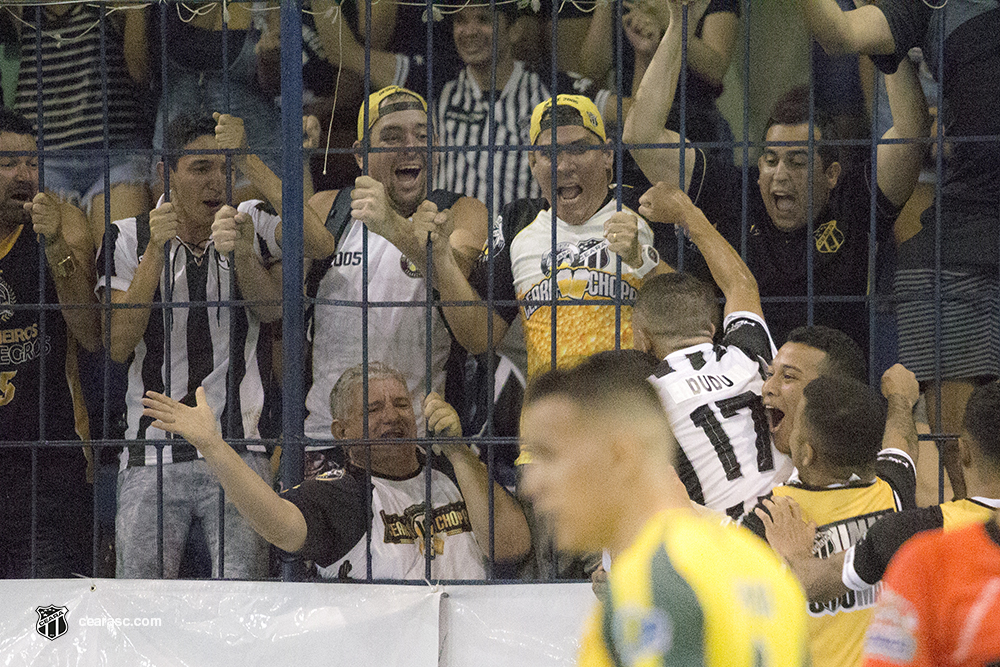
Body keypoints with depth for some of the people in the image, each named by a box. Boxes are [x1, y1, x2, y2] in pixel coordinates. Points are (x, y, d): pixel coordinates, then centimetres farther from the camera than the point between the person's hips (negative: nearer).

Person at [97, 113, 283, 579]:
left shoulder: (254, 224, 6)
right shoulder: (129, 239, 4)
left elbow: (272, 309, -6)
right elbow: (118, 346, -6)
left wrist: (240, 252, -22)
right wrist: (156, 253, -12)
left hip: (240, 451, 0)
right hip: (151, 455, 0)